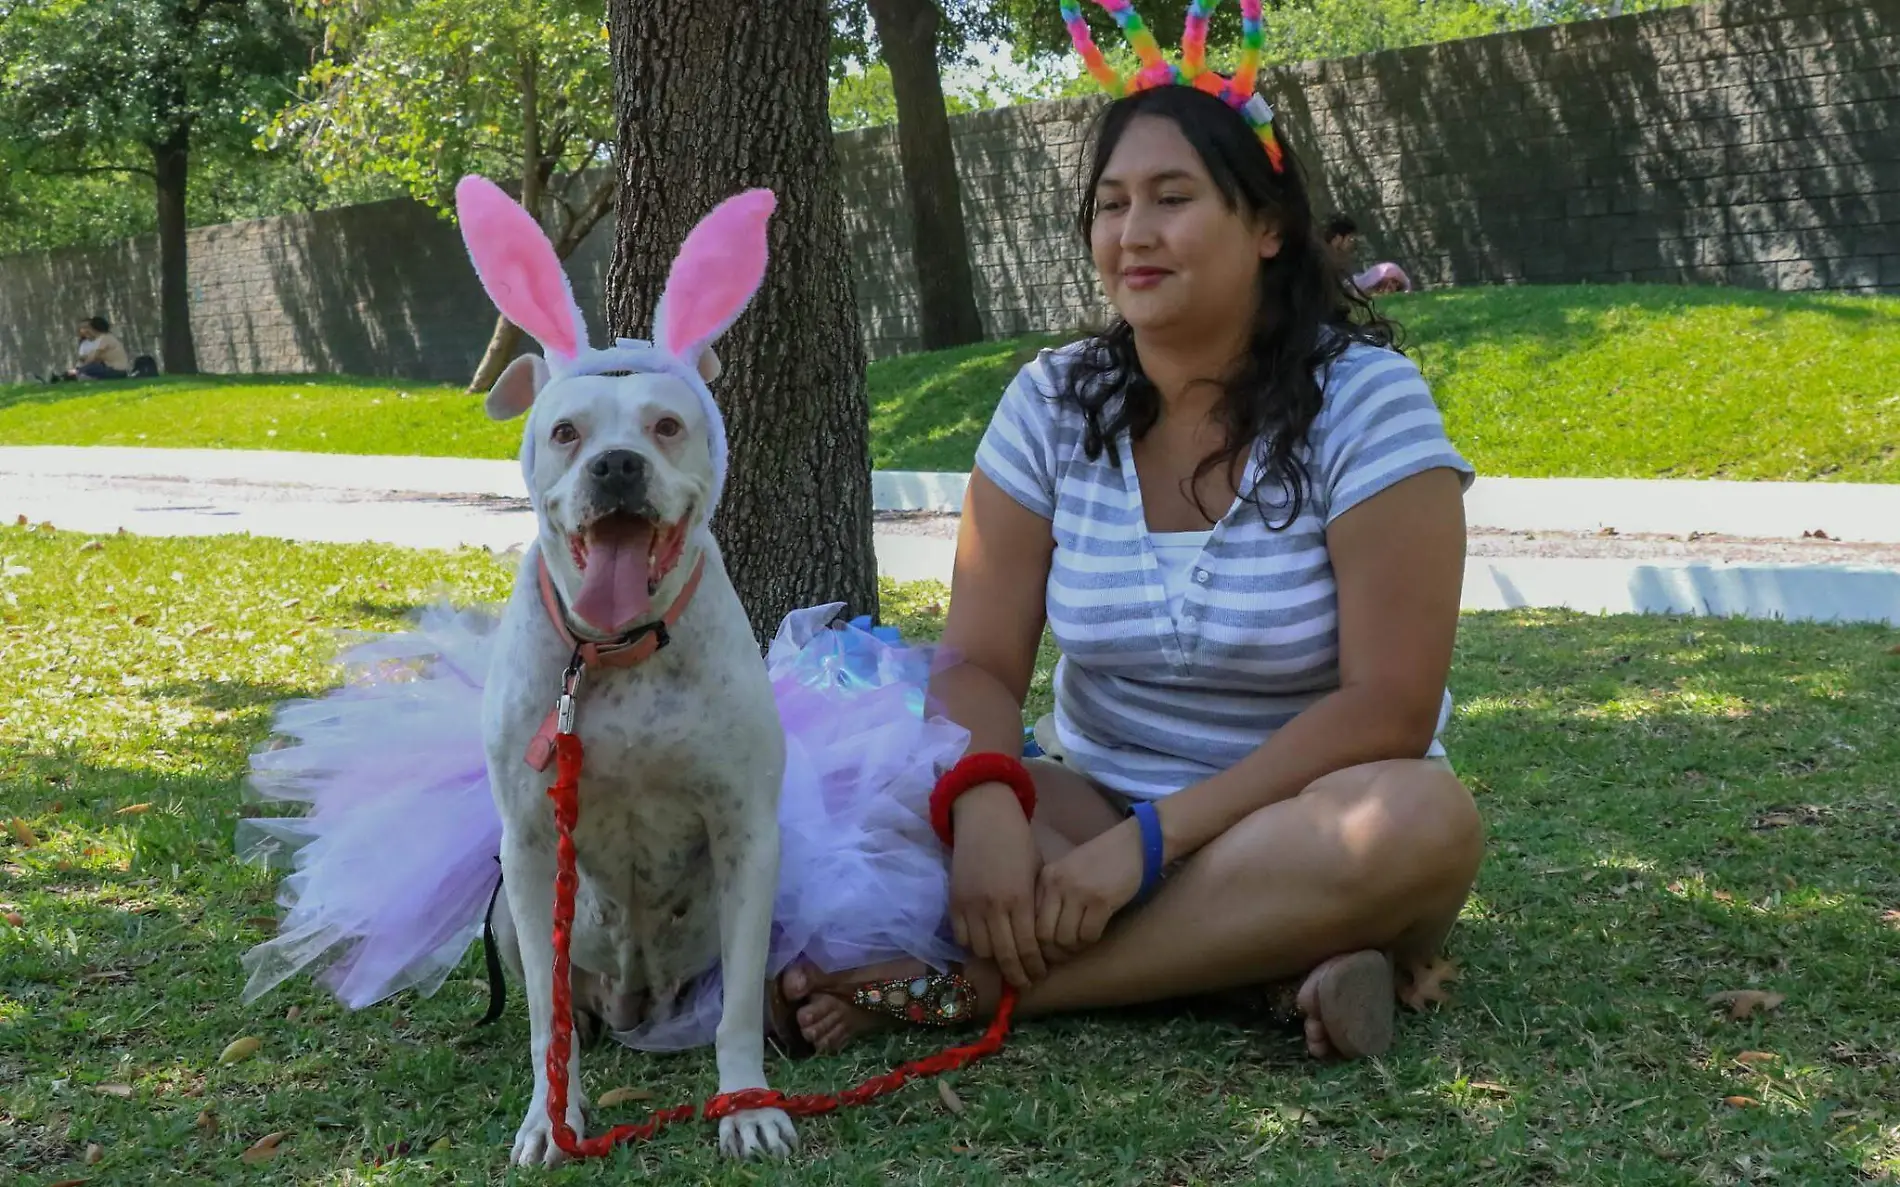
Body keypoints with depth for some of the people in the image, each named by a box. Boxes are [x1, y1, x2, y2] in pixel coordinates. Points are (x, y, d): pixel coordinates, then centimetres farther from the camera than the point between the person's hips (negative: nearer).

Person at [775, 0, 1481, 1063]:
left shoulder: (1364, 403, -11)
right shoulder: (1051, 406, 0)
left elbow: (1386, 708, -17)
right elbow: (980, 664, -5)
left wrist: (1150, 839, -25)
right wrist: (984, 806, -28)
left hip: (1298, 822, -2)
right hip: (1097, 808, 3)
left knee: (1425, 820, -37)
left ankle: (961, 984, -31)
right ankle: (1274, 960, -26)